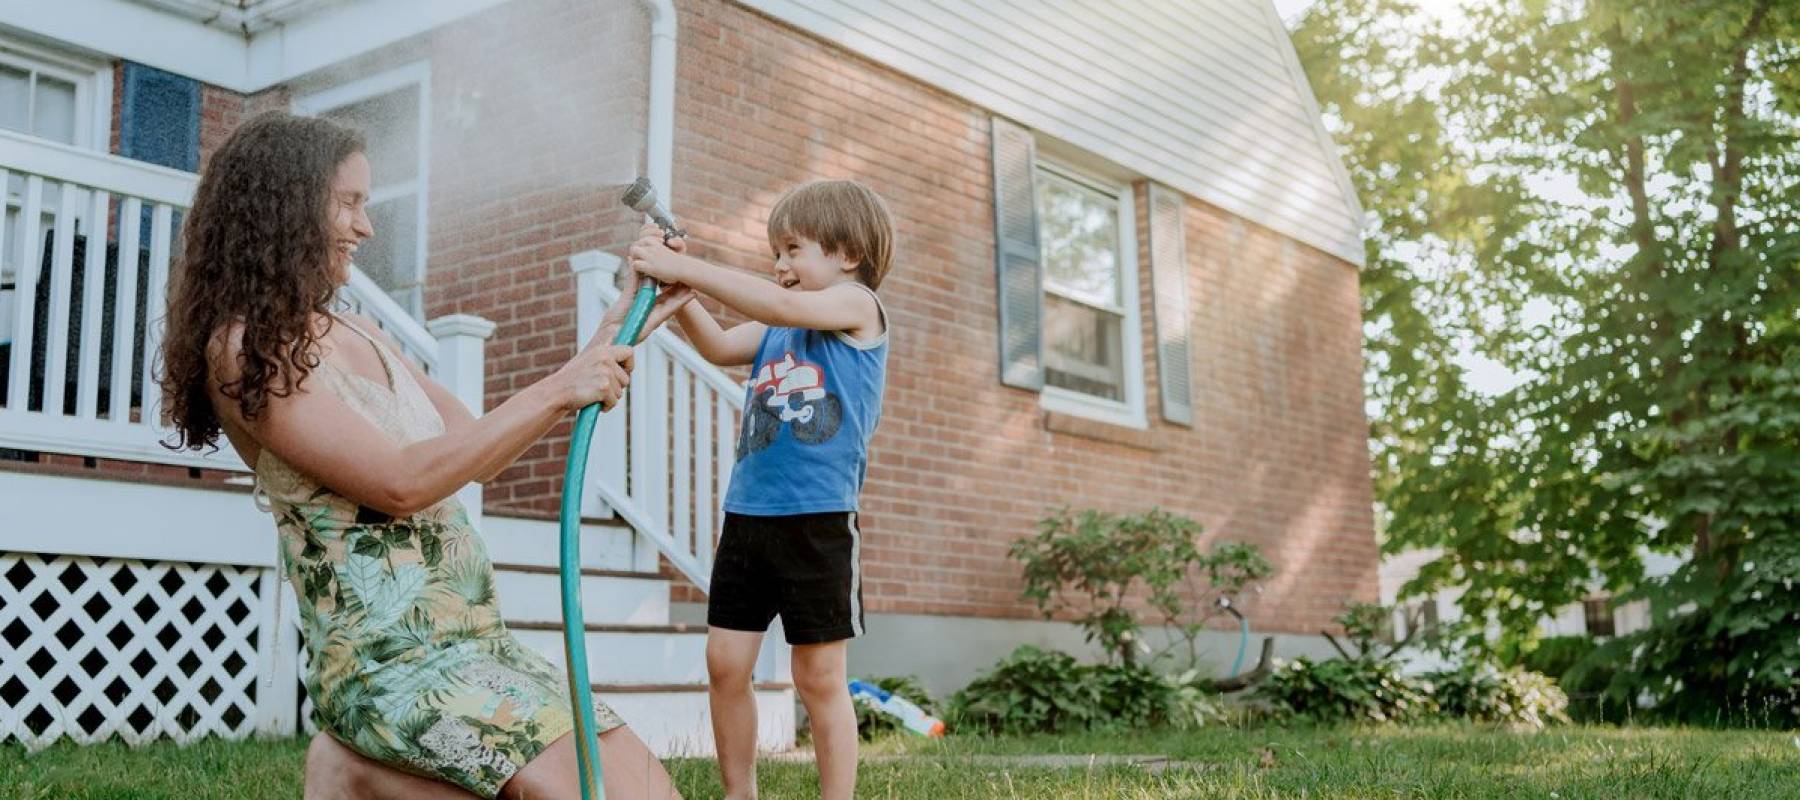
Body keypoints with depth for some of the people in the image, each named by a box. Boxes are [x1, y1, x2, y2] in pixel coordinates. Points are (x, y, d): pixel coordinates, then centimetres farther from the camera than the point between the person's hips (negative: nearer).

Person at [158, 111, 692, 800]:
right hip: (393, 660, -8)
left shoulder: (358, 335, 15)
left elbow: (479, 449, 18)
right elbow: (399, 483, -16)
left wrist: (610, 337, 14)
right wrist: (556, 391, -16)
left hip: (479, 646, 8)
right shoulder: (246, 348, -8)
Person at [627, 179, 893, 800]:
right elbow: (720, 346, 8)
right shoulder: (773, 329, 18)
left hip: (819, 521, -7)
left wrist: (687, 268, -19)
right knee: (725, 663, 6)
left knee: (820, 677, 0)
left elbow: (780, 305, -17)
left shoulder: (857, 304, -3)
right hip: (746, 516, 7)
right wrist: (674, 283, -5)